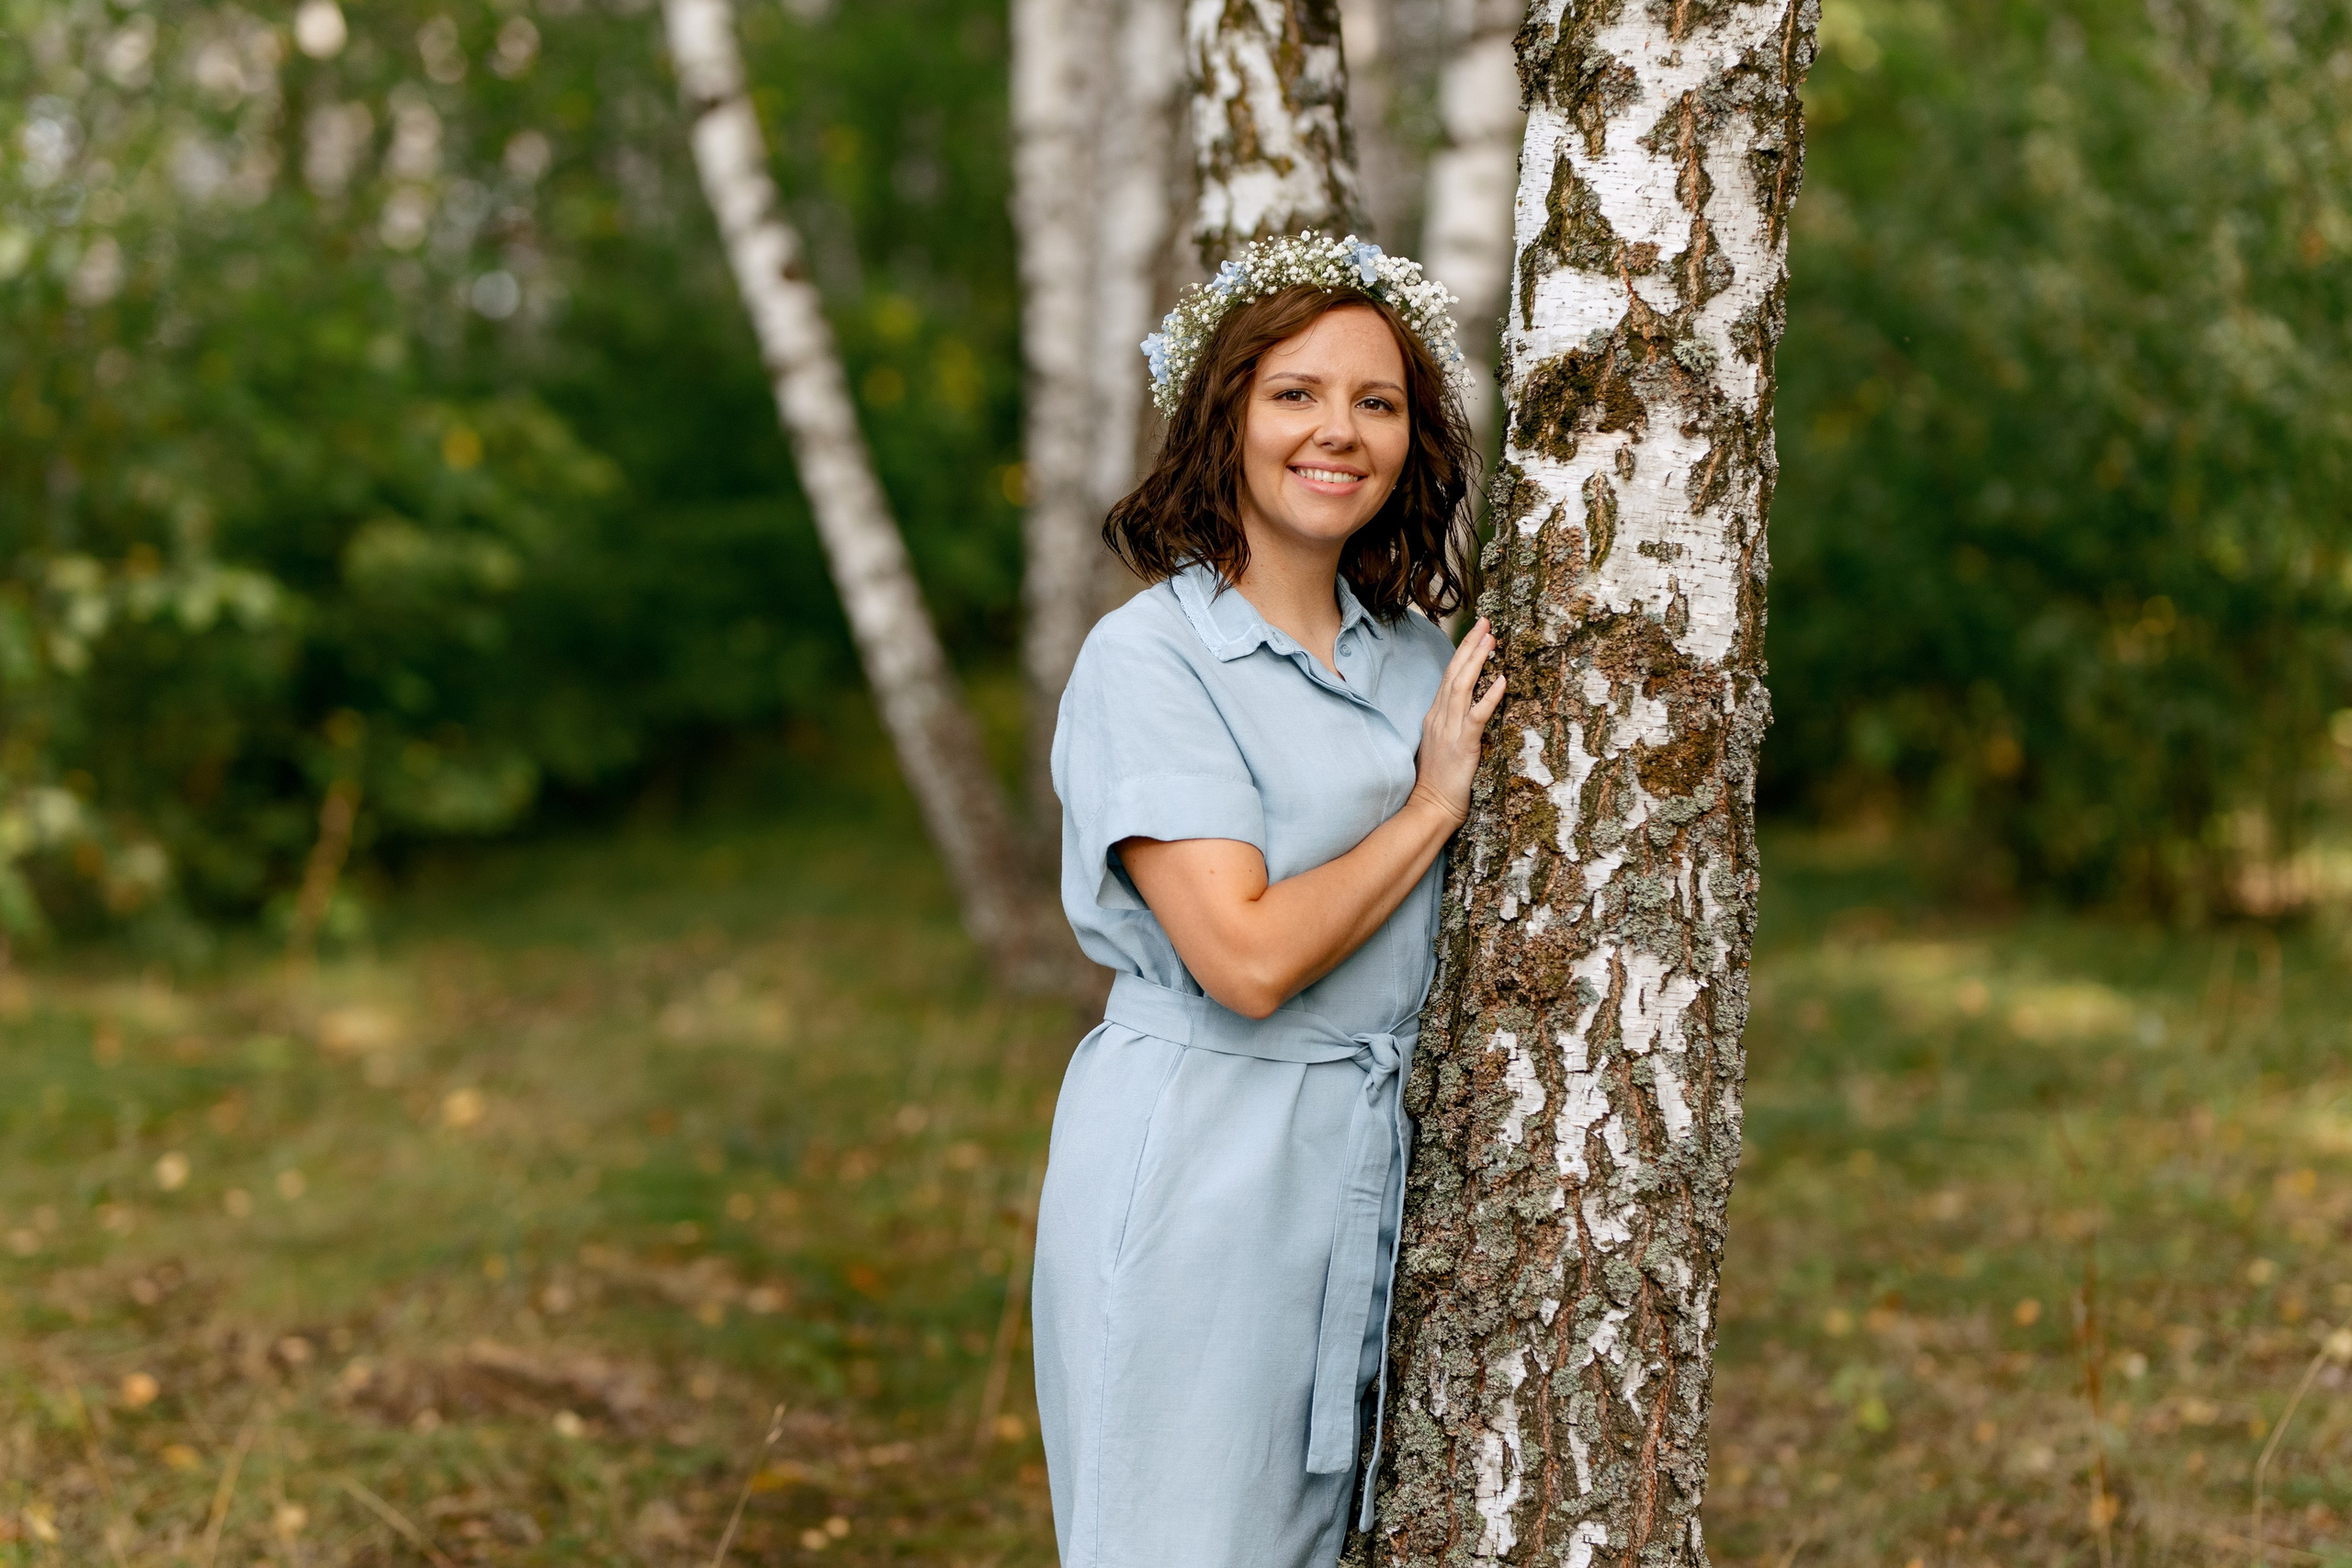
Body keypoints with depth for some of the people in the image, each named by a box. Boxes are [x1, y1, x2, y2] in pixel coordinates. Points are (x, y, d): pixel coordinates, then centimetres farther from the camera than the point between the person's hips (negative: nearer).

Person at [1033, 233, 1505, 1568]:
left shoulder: (1416, 650, 10)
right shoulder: (1149, 656, -11)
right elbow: (1248, 956, -20)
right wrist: (1433, 804, -11)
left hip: (1373, 1161, 7)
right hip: (1199, 1165, -6)